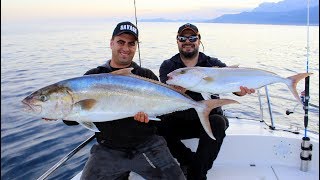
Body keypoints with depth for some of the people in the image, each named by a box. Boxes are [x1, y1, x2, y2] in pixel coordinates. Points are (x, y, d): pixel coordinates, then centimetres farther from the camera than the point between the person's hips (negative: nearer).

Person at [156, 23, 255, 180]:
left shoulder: (213, 64, 1)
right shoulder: (168, 66, -1)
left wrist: (242, 90, -41)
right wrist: (177, 91, -44)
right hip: (179, 121, 0)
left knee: (218, 122, -32)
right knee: (158, 124, -28)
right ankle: (190, 160, -6)